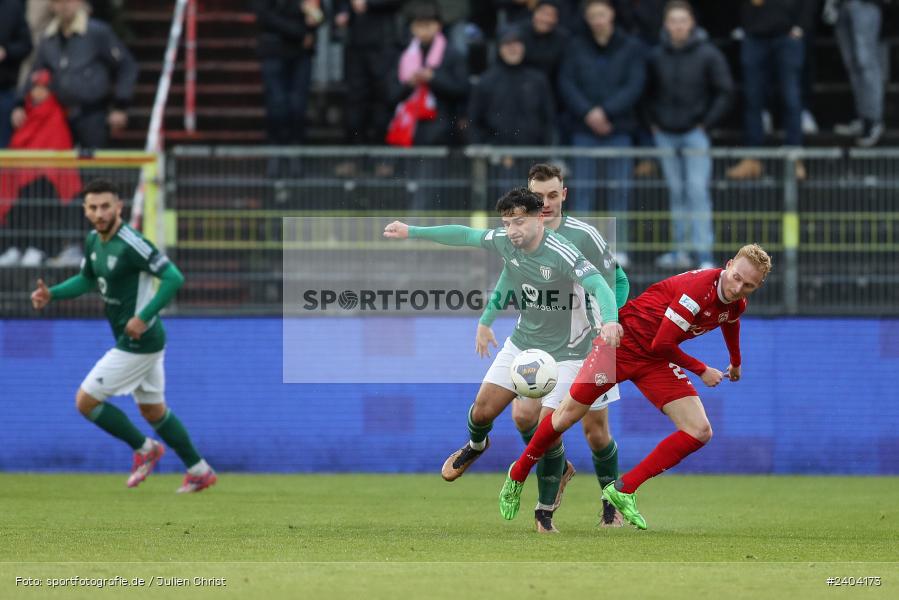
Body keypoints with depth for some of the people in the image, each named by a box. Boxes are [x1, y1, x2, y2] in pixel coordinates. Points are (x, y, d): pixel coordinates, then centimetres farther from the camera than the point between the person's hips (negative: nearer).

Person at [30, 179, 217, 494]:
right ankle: (199, 471, 28)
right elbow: (87, 279, 20)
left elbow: (174, 278, -26)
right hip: (136, 341, 9)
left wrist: (144, 317, -28)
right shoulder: (94, 240, 4)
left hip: (138, 343, -9)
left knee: (86, 401, -4)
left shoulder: (131, 244, -23)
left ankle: (143, 448, 11)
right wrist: (51, 294, 4)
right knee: (153, 411, 19)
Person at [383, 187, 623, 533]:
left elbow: (599, 286, -40)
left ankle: (546, 512, 7)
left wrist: (609, 321, -60)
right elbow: (465, 235, 6)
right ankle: (475, 446, 41)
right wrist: (413, 232, 9)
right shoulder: (505, 242, -9)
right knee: (483, 410, 2)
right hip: (523, 342, 6)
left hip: (564, 352, -6)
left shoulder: (562, 255, -29)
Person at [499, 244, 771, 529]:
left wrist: (736, 364, 43)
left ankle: (624, 489, -5)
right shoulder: (700, 287, -29)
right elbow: (662, 343, -25)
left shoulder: (736, 306, -3)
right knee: (566, 417, 2)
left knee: (699, 432, -10)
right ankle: (517, 476, 28)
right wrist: (702, 371, -12)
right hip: (623, 342, -7)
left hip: (657, 361, 7)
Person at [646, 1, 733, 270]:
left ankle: (703, 252, -13)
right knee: (676, 192, 9)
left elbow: (724, 91, -1)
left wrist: (706, 122, -6)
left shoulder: (708, 54, -6)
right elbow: (648, 93, 16)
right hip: (665, 134, 4)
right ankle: (681, 250, 15)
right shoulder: (657, 56, 3)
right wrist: (653, 121, 6)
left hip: (695, 134, -4)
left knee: (698, 190, -11)